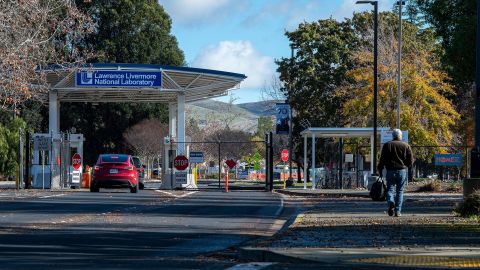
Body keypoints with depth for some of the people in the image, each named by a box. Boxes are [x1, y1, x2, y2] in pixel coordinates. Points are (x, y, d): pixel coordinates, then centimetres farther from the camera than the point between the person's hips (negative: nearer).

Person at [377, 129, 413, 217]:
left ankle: (391, 202, -25)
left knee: (390, 189, 5)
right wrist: (410, 170, 16)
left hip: (390, 171, 0)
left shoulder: (387, 145, 4)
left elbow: (382, 159, 1)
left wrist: (380, 169, 9)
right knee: (400, 191, 7)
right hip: (402, 171, 0)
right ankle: (398, 211, 3)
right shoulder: (406, 146, 4)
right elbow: (411, 160, 2)